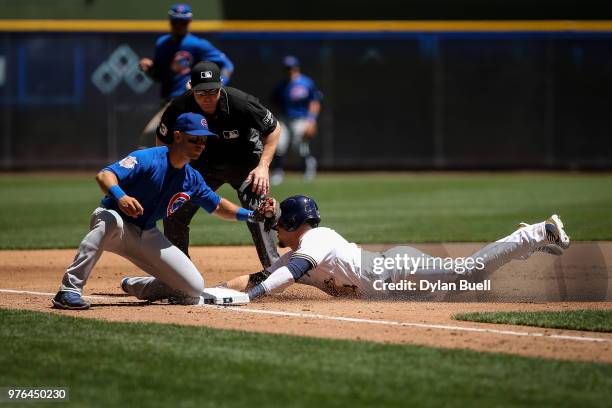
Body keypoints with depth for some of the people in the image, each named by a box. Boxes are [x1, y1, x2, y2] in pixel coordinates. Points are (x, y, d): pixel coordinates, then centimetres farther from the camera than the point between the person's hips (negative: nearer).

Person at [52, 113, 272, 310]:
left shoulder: (192, 179, 3)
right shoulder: (148, 159, -21)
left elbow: (217, 206, 19)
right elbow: (104, 175, -33)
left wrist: (251, 215, 3)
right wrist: (120, 196, -55)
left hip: (146, 236, 7)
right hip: (111, 221, -7)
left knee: (194, 288, -3)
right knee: (111, 220, -45)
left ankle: (136, 286, 24)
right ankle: (69, 290, -43)